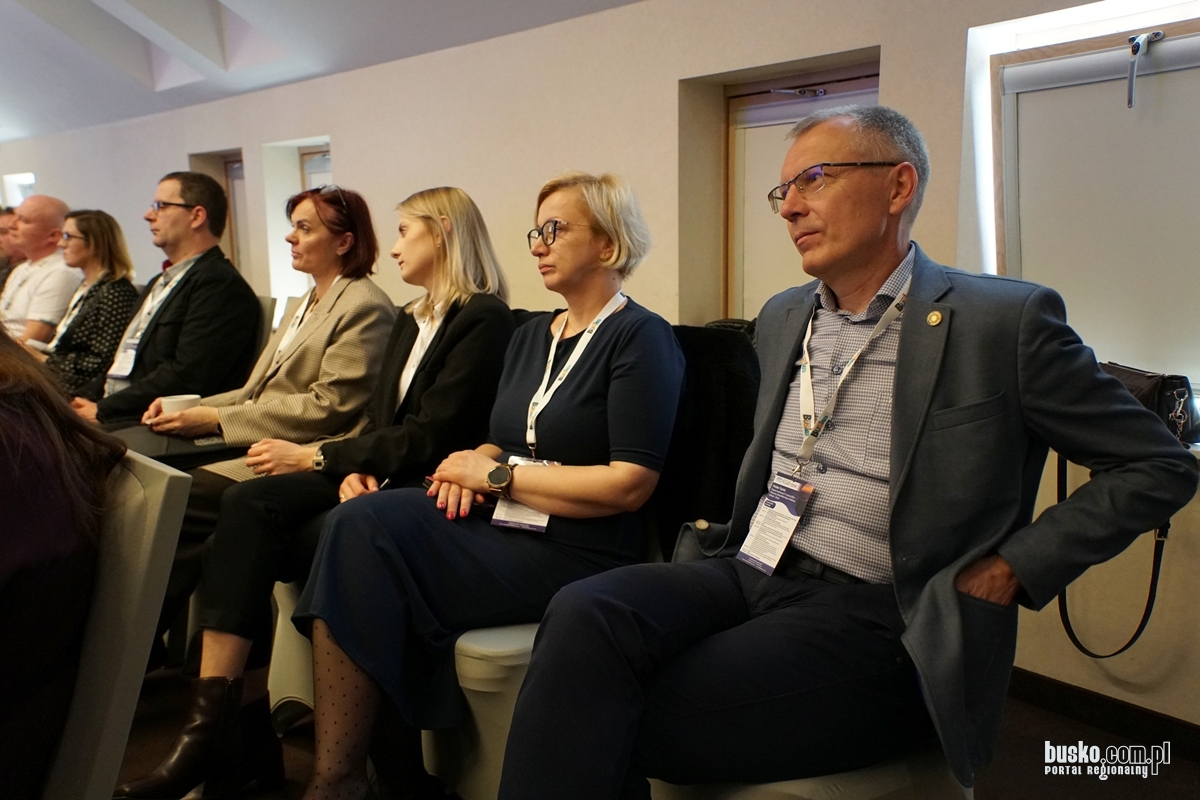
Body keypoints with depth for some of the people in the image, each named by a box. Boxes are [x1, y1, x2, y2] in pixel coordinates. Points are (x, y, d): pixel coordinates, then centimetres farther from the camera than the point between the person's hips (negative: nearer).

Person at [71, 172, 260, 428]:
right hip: (117, 416, 9)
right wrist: (82, 399, 3)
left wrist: (102, 411, -15)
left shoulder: (221, 285, -10)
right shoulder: (159, 283, 24)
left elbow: (185, 377, -19)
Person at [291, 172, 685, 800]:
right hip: (501, 522, 7)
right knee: (357, 524, -20)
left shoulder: (640, 338, -5)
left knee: (362, 539, -23)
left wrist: (496, 475, -10)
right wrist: (473, 465, -2)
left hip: (575, 549, -7)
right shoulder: (530, 336, 20)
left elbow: (630, 483, -14)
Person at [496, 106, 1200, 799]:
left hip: (869, 616, -5)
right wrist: (735, 531, 13)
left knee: (646, 717, -27)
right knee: (586, 614, -25)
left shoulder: (1004, 319, -5)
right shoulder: (783, 319, 16)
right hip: (750, 574, 6)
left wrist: (1009, 572, -7)